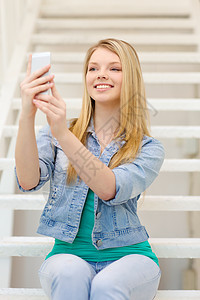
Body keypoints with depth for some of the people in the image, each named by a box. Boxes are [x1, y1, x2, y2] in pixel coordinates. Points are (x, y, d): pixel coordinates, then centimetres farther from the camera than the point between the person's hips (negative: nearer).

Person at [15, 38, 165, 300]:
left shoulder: (149, 149, 1)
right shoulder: (57, 132, 6)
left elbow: (110, 189, -18)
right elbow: (28, 181, -11)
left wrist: (63, 135, -31)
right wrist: (27, 116, -26)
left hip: (127, 257, 0)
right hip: (68, 254, 1)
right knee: (70, 274, -33)